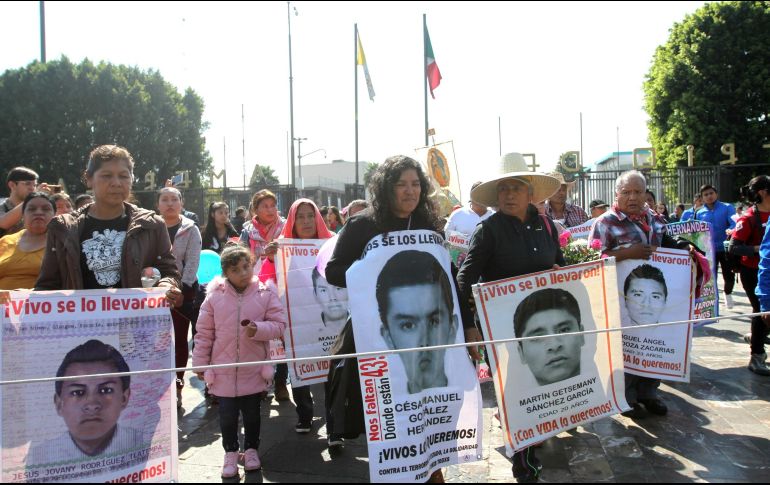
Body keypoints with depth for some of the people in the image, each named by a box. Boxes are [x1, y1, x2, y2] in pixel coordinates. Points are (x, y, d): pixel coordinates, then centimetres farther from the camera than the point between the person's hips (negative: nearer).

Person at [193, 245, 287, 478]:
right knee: (227, 415, 10)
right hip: (223, 370, 0)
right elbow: (204, 334, 1)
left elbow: (279, 325, -6)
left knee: (252, 413, 14)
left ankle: (251, 449, 34)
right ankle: (230, 452, 29)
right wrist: (200, 363, 3)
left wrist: (258, 329, -24)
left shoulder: (266, 295, -7)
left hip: (254, 370, 0)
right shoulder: (215, 297, -5)